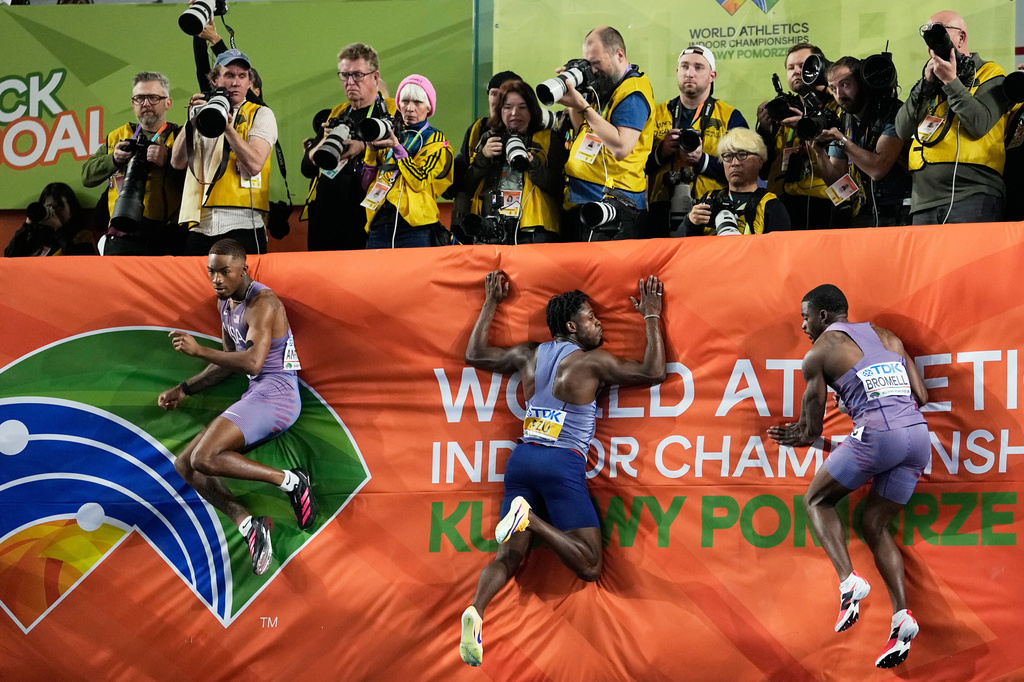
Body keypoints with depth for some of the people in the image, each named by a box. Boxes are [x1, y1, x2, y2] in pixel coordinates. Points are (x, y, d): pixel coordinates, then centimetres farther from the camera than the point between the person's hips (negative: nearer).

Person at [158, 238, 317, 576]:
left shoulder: (262, 303, -15)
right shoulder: (226, 303, 14)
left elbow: (253, 362, -29)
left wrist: (199, 350, -28)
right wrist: (184, 389, 24)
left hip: (276, 395, -10)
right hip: (256, 397, 10)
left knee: (204, 459, -24)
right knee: (185, 465, 4)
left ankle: (290, 481, -15)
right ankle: (248, 525, -6)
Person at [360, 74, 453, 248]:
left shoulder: (436, 141, 7)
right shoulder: (389, 134, 19)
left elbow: (421, 183, -9)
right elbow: (367, 184, 14)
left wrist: (397, 148, -12)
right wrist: (371, 150, 1)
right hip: (378, 225, 4)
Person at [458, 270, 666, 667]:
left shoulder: (528, 355, 13)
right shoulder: (593, 362, -1)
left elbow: (474, 356, 27)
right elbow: (654, 373, 3)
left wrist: (491, 303, 34)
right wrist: (651, 317, 11)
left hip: (521, 459, 6)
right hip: (562, 464, -6)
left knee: (508, 556, 4)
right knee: (590, 568, -5)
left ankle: (476, 610, -25)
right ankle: (531, 519, -25)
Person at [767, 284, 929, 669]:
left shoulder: (818, 352, 8)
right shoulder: (887, 337, 24)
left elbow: (812, 430, 12)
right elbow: (921, 396, 19)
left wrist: (801, 438, 34)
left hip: (877, 434, -6)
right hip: (918, 435, 6)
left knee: (817, 500, 16)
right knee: (874, 526, 19)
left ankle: (849, 581, -6)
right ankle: (901, 617, 2)